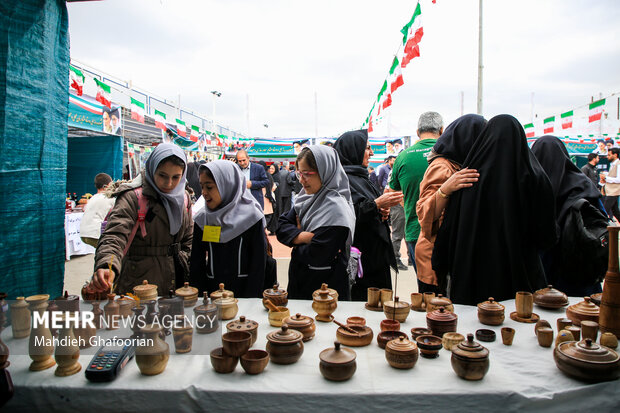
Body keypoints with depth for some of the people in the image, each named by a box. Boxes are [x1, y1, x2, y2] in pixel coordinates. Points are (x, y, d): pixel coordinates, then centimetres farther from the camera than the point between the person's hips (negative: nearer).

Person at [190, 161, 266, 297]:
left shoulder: (251, 217, -10)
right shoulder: (202, 218, 1)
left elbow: (258, 263, -9)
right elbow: (196, 262, 5)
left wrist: (250, 300, -11)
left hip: (243, 289, -3)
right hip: (211, 289, 3)